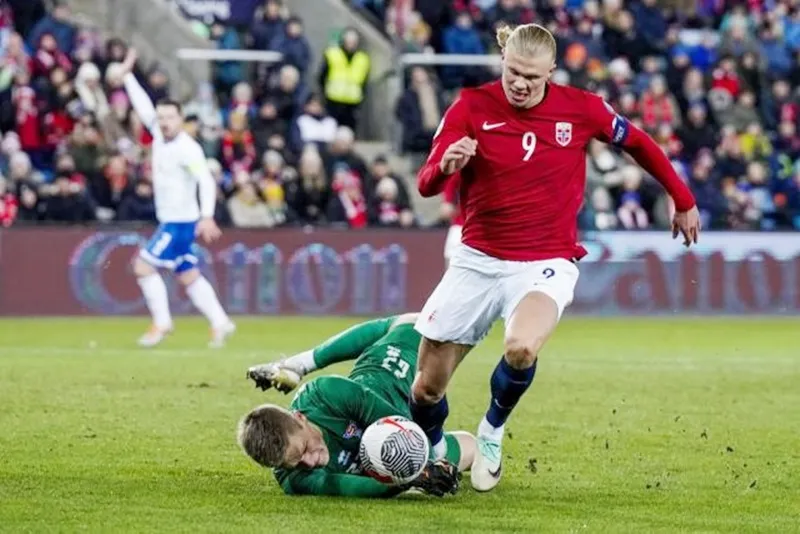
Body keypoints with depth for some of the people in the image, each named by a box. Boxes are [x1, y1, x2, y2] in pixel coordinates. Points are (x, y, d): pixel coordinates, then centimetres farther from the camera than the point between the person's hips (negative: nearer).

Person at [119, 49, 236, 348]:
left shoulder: (187, 148, -17)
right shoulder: (160, 136, 6)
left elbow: (206, 181, -25)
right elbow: (144, 108, 17)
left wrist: (207, 216, -36)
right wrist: (128, 75, 17)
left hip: (181, 221, -8)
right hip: (169, 221, 8)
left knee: (143, 266, -9)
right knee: (189, 276, 11)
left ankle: (162, 323, -3)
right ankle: (220, 323, 14)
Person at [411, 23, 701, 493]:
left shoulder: (580, 108, -6)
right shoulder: (472, 106, -7)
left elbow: (638, 143, 13)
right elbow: (426, 185, -12)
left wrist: (683, 200, 19)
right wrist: (447, 164, -35)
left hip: (545, 264, -2)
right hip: (478, 260, 2)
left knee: (521, 348, -34)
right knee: (427, 388, 3)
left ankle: (493, 429, -1)